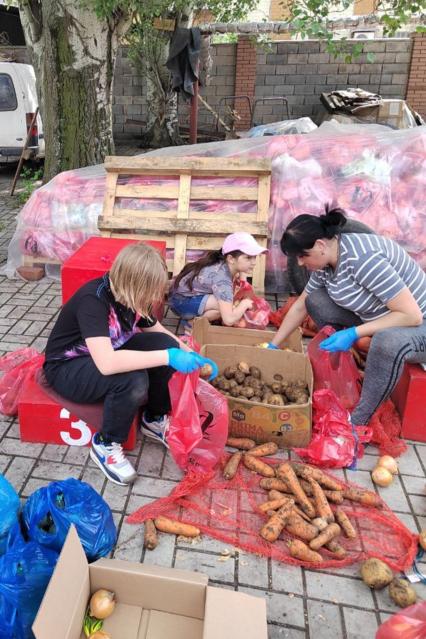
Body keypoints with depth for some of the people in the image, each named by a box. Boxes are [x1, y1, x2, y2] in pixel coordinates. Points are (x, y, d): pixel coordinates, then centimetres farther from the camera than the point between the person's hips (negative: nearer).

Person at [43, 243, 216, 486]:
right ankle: (106, 445, -8)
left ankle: (155, 419, 4)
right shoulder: (93, 299, -34)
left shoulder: (128, 295, -11)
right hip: (68, 368, -7)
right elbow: (107, 363, -46)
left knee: (166, 343, -15)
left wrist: (190, 354, -11)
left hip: (108, 352, 7)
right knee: (132, 379, -34)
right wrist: (169, 357, -42)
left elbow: (160, 333, 4)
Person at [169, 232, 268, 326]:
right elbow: (229, 320, -39)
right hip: (181, 301, -9)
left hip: (193, 294, 9)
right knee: (226, 305, -27)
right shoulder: (222, 277, -33)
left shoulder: (226, 264, -10)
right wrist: (245, 303, -23)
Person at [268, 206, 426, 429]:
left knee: (387, 341, -41)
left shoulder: (362, 259, -32)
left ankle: (358, 422, -19)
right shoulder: (325, 260, -5)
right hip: (379, 317, 8)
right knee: (315, 300, -2)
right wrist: (273, 345, 10)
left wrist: (354, 333, -29)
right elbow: (300, 306, 7)